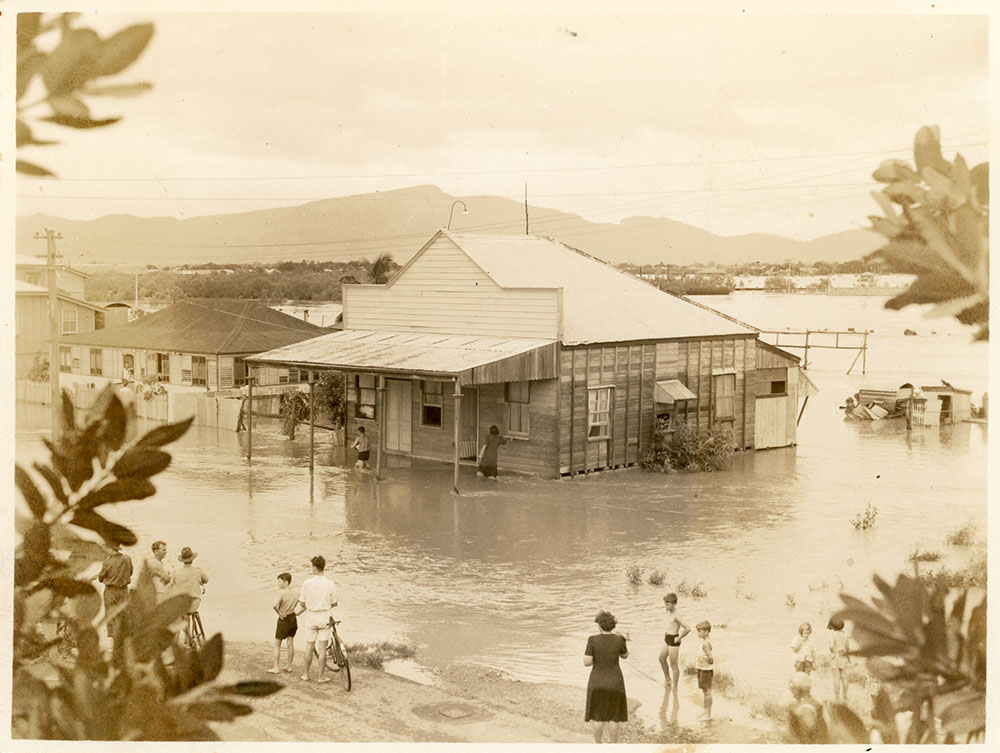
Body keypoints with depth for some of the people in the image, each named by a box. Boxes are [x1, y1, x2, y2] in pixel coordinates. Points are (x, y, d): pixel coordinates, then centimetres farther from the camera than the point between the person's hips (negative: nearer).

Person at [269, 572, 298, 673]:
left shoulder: (281, 593, -21)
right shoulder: (294, 593, 1)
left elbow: (275, 605, -35)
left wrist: (279, 613, -20)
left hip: (283, 619, -6)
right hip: (293, 618, 6)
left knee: (277, 644, 5)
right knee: (290, 643, 15)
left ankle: (275, 668, 6)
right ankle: (289, 666, 21)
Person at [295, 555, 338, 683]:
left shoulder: (307, 583, -12)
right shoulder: (330, 584, -10)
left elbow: (302, 603, -6)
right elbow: (334, 603, -1)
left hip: (311, 616, 0)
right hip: (325, 617, 0)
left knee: (309, 647, 13)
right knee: (322, 648, 6)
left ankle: (306, 674, 23)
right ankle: (321, 676, 10)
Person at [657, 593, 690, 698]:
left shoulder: (676, 616, -26)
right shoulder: (669, 612, 1)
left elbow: (687, 629, -31)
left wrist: (679, 638, -20)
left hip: (673, 640, -10)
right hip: (667, 638, 10)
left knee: (673, 665, 2)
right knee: (662, 658, 25)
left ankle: (675, 688, 15)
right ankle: (668, 679, 46)